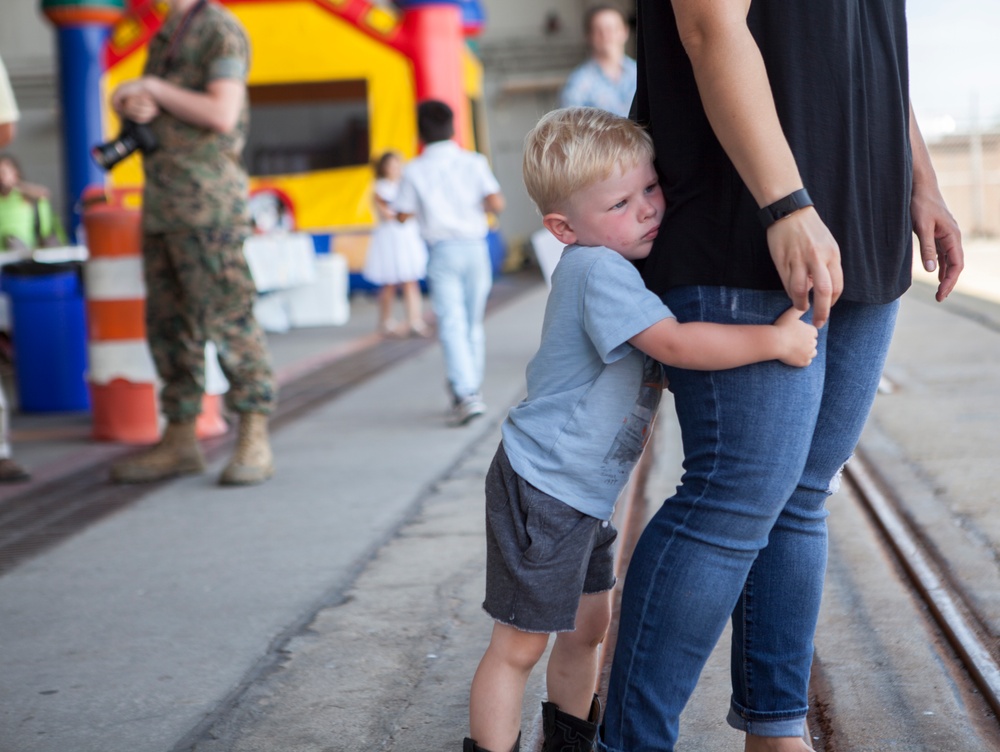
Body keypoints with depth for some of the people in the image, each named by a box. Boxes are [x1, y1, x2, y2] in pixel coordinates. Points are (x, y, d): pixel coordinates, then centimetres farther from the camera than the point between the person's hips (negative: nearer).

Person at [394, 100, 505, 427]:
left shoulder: (415, 171, -4)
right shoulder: (473, 162, 0)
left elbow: (403, 216, 1)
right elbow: (497, 204, -8)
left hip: (442, 251, -2)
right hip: (475, 247, 2)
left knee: (452, 324, -5)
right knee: (473, 323, 14)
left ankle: (465, 394, -18)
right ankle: (471, 389, 22)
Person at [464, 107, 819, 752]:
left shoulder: (620, 265, 8)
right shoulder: (597, 270, -23)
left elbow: (665, 364, 23)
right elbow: (675, 344, -33)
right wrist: (776, 339, -28)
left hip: (586, 493, 10)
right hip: (542, 490, -10)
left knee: (588, 627, 23)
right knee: (520, 644, -2)